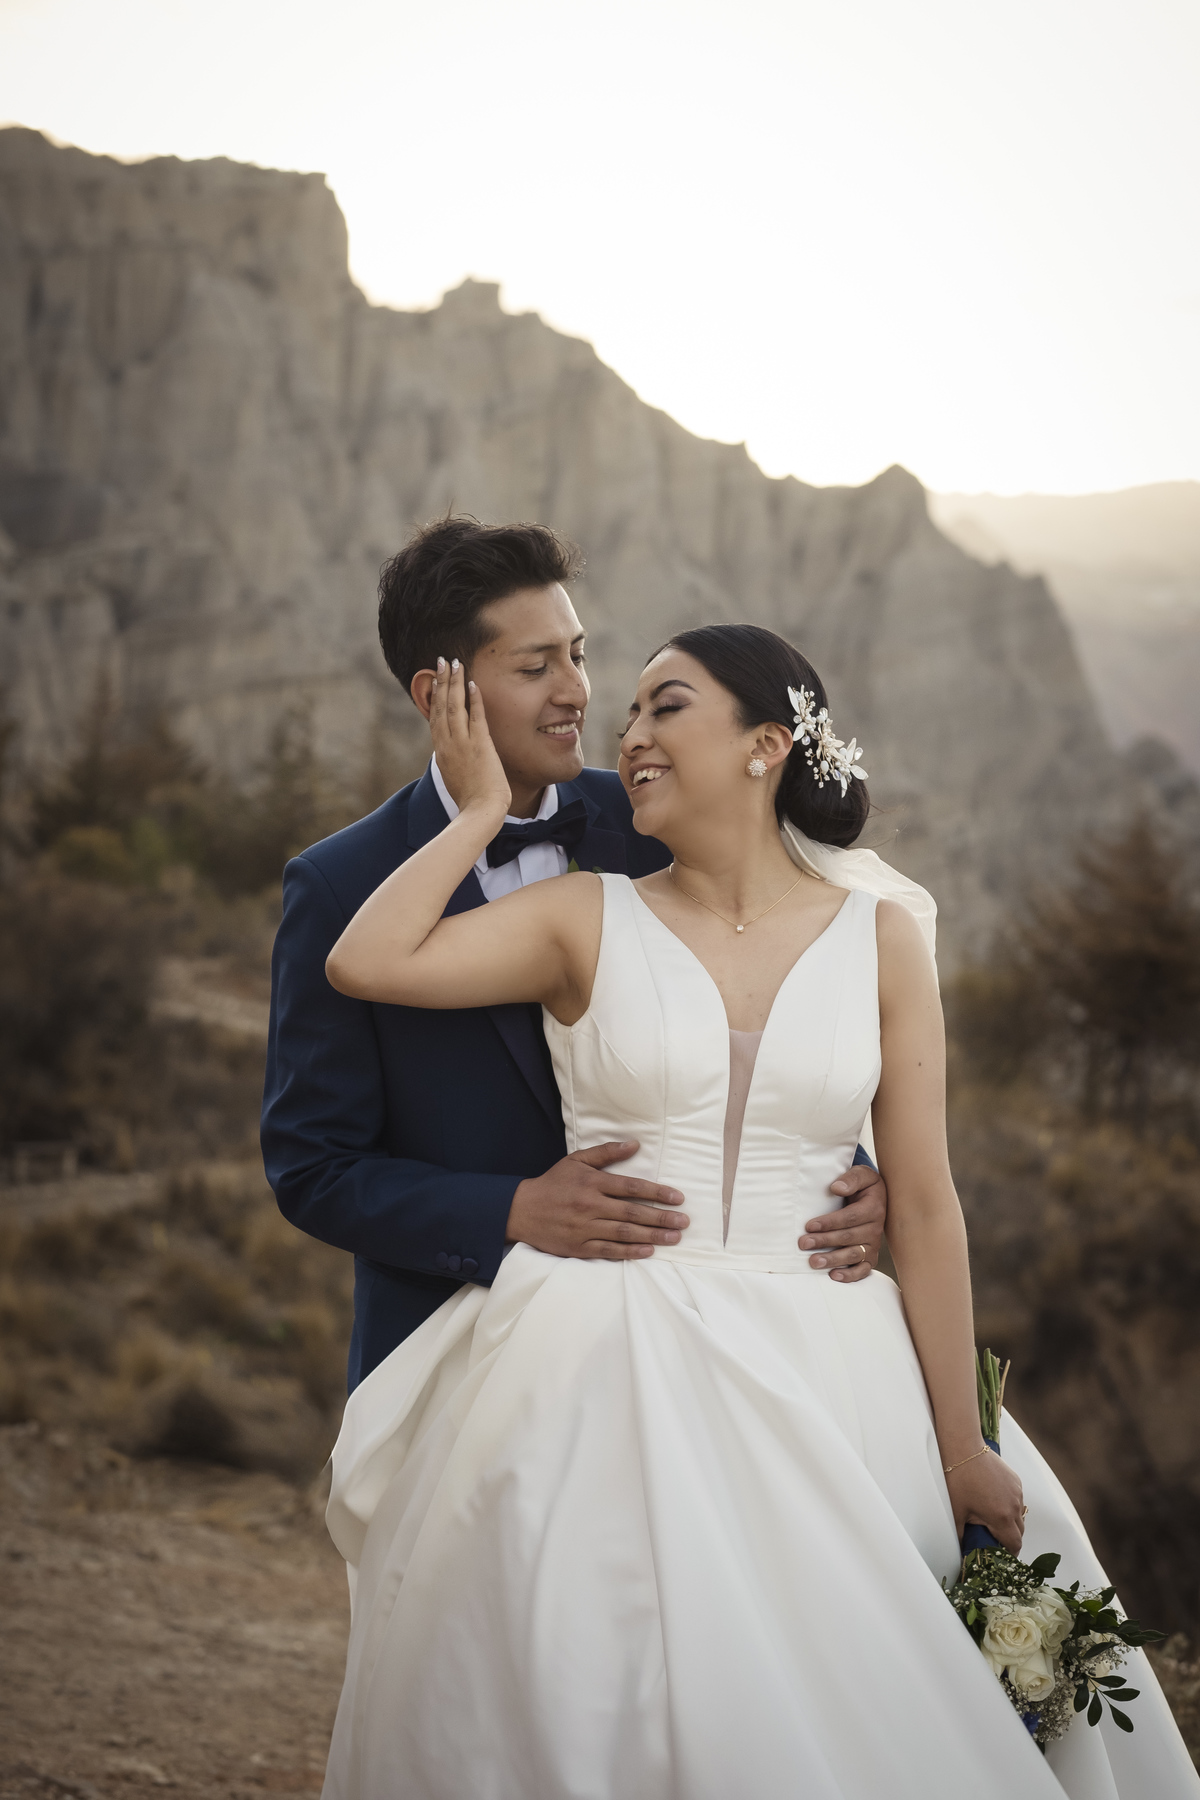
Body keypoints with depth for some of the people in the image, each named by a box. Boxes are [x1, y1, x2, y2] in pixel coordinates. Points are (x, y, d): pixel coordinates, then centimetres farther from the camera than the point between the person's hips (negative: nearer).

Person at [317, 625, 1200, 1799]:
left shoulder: (880, 937, 4)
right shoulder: (589, 921, 3)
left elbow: (923, 1205, 2)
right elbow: (364, 962, -11)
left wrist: (963, 1453, 1)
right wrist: (482, 808, 0)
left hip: (827, 1390, 1)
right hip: (618, 1384, -1)